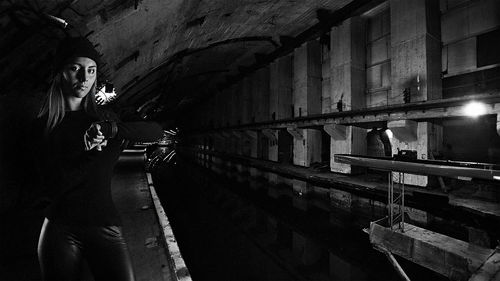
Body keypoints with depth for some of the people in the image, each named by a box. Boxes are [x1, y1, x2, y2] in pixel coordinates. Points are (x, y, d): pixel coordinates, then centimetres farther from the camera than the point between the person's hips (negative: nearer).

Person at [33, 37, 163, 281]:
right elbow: (51, 185, -8)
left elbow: (156, 131, -9)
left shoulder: (103, 119, 5)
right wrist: (86, 151, -19)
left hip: (105, 226, 1)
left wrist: (112, 129, -20)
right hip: (60, 229, 0)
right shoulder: (42, 126, 1)